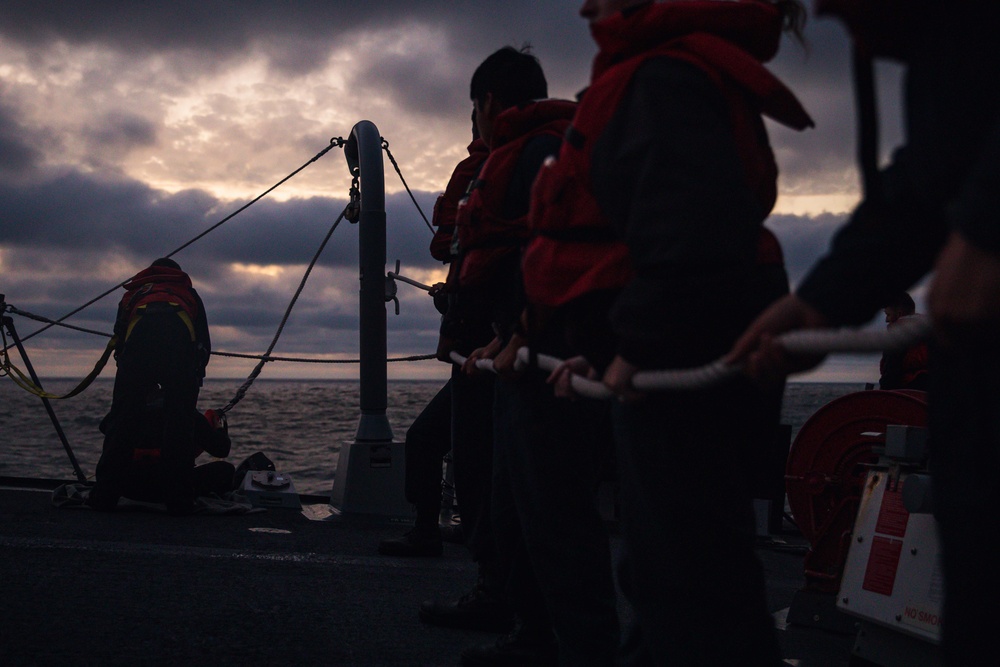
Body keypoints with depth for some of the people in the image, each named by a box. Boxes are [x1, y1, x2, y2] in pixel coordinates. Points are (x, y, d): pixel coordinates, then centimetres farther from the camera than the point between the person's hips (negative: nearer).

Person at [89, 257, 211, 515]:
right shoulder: (188, 293, 39)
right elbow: (204, 344, 31)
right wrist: (195, 382, 38)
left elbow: (119, 339, 33)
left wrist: (145, 388, 38)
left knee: (122, 419, 5)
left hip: (139, 336, 1)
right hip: (179, 338, 0)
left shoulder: (133, 293, 41)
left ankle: (105, 495, 4)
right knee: (179, 423, 2)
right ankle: (179, 500, 0)